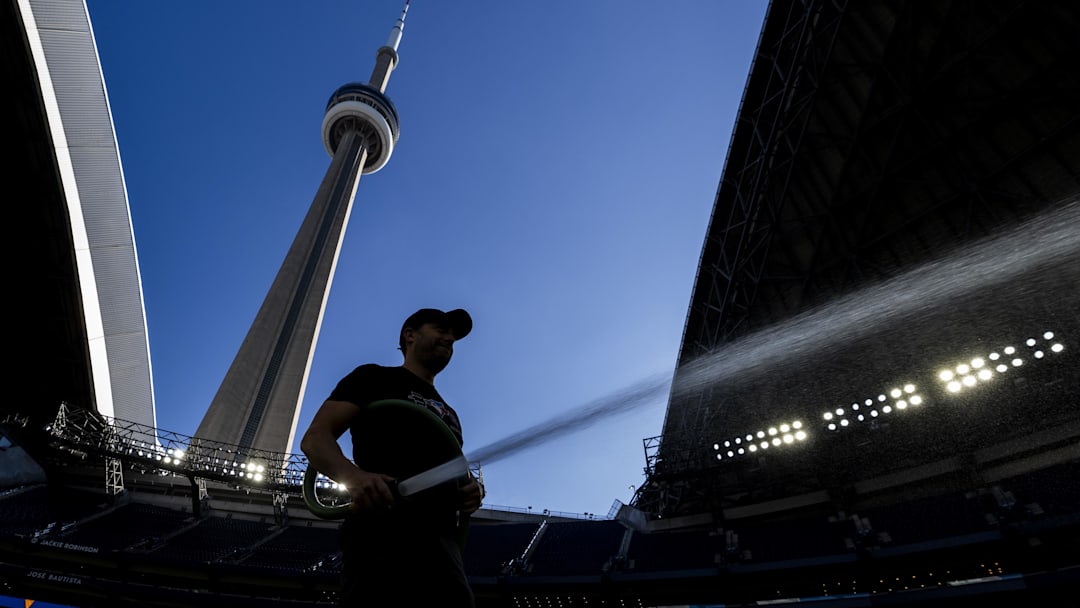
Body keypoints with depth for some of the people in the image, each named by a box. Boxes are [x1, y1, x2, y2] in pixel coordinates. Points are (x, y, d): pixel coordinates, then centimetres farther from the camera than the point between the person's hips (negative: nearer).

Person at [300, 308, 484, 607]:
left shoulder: (448, 414, 30)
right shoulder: (376, 378, 10)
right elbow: (315, 438, 0)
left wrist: (473, 488, 6)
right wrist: (353, 476, -22)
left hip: (442, 542, 7)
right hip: (382, 532, -6)